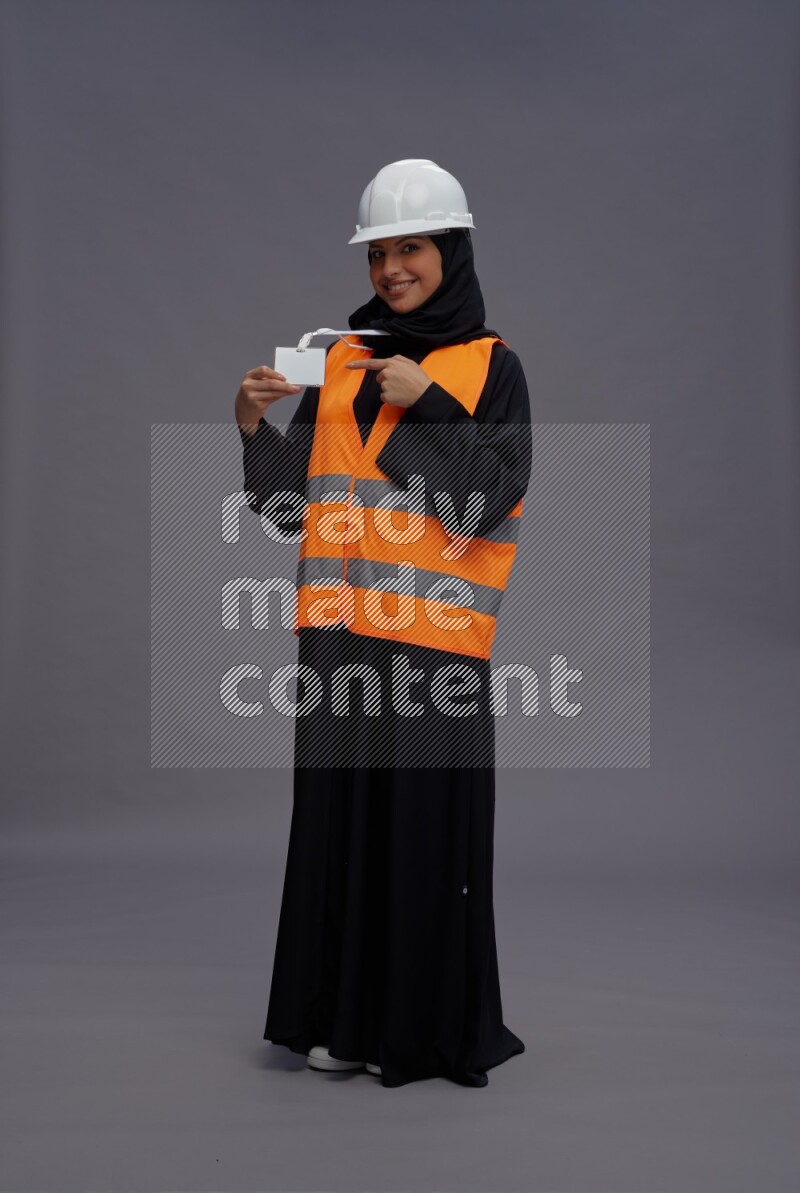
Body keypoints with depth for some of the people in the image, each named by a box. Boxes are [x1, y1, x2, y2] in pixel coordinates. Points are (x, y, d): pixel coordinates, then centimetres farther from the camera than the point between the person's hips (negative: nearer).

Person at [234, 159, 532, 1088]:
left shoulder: (491, 365, 2)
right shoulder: (342, 359, 14)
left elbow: (491, 495, -10)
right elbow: (292, 501, 11)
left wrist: (427, 404, -14)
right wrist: (256, 425, -5)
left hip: (433, 632, -4)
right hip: (339, 630, 4)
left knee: (428, 825, 1)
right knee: (337, 817, 8)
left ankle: (429, 1025, 16)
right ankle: (346, 1013, 22)